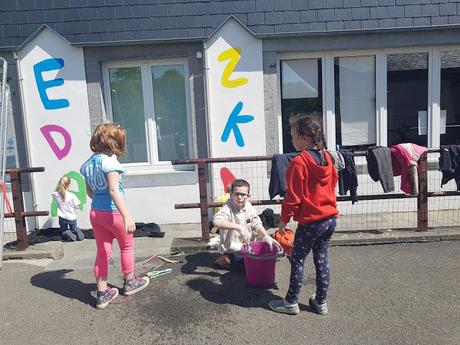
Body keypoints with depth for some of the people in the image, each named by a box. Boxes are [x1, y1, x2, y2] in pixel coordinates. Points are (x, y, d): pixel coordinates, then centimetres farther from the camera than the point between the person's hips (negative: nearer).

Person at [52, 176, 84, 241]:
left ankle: (67, 235, -19)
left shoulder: (56, 195, -12)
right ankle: (76, 232, -15)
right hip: (72, 218, -1)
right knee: (74, 230, 20)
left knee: (64, 235, 16)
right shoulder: (71, 195, -18)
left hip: (62, 218, 1)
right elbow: (76, 206, -7)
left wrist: (58, 186, 5)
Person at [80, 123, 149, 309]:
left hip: (95, 212, 7)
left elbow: (90, 192, 14)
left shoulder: (89, 163, 6)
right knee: (127, 246, 17)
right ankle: (129, 282, 33)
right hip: (113, 212, -6)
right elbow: (113, 190, -28)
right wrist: (126, 215, -31)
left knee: (102, 252, 14)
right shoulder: (110, 161, -18)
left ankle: (102, 294, 21)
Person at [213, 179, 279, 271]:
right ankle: (226, 261, 3)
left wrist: (266, 236, -21)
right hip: (233, 251, -7)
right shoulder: (228, 208, -20)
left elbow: (257, 224, -2)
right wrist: (239, 227, -44)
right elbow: (217, 221, -39)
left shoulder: (249, 207, 0)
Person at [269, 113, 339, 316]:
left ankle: (291, 303, 20)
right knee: (321, 260, 16)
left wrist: (284, 219, -4)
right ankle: (321, 302, 28)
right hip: (330, 217, 7)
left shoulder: (299, 162, -19)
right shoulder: (327, 157, 4)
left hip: (310, 221, -7)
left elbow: (293, 195, -16)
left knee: (297, 260, 8)